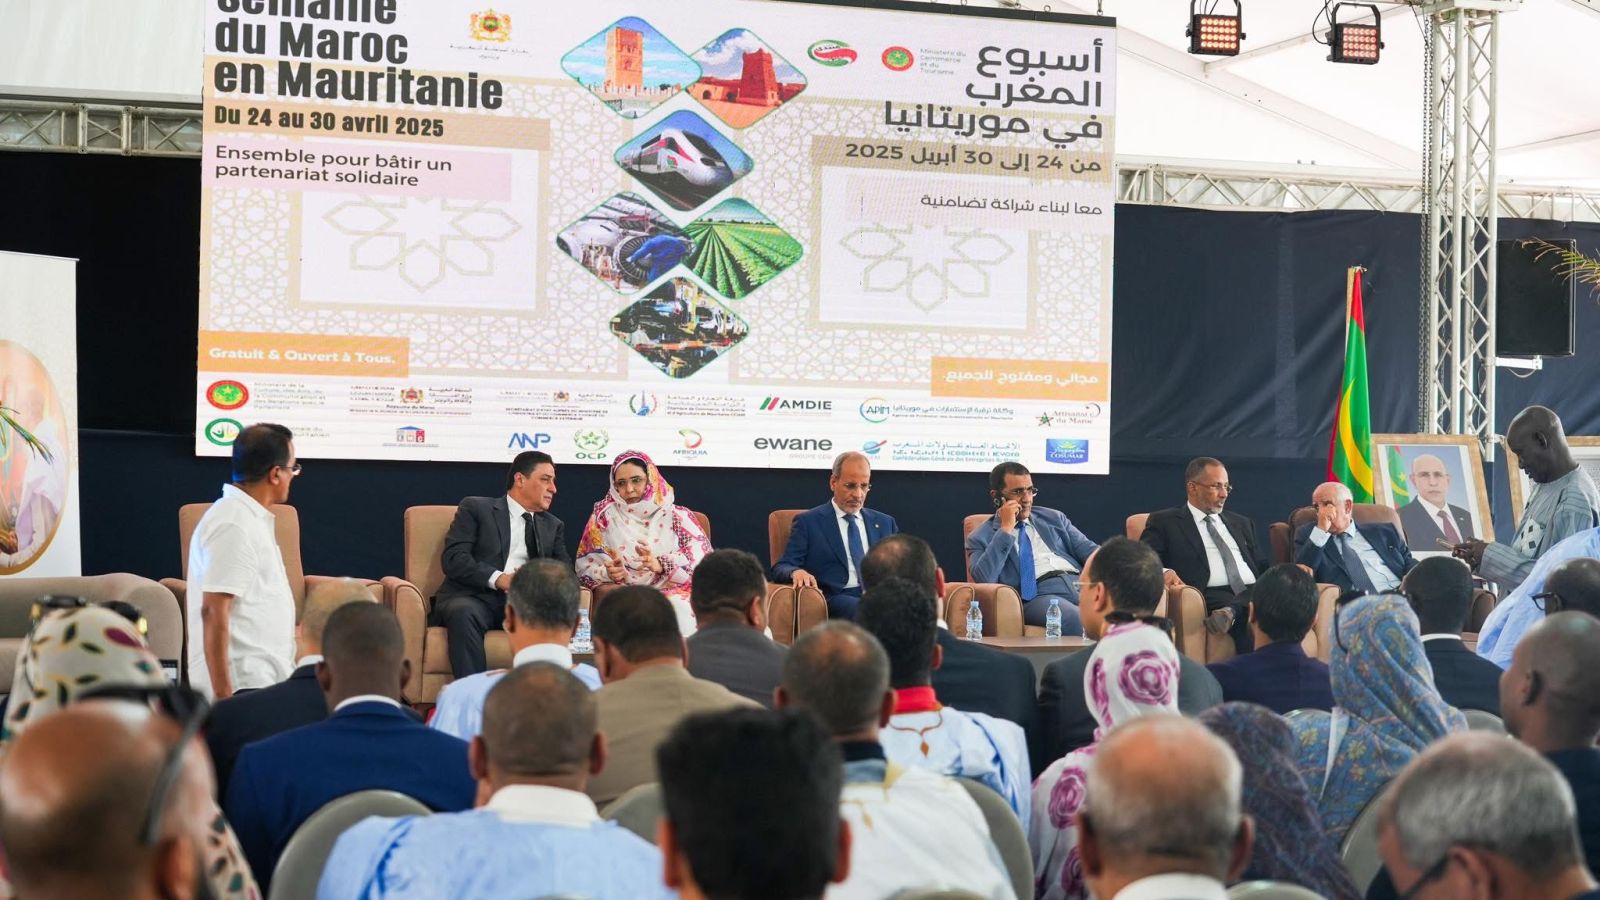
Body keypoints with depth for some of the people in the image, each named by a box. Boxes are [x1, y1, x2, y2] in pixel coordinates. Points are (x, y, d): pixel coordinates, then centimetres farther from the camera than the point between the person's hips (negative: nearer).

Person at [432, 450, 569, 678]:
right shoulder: (475, 508, 10)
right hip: (474, 597, -3)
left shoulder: (553, 526, 25)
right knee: (463, 613, -38)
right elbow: (453, 558, -3)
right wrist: (499, 579, -17)